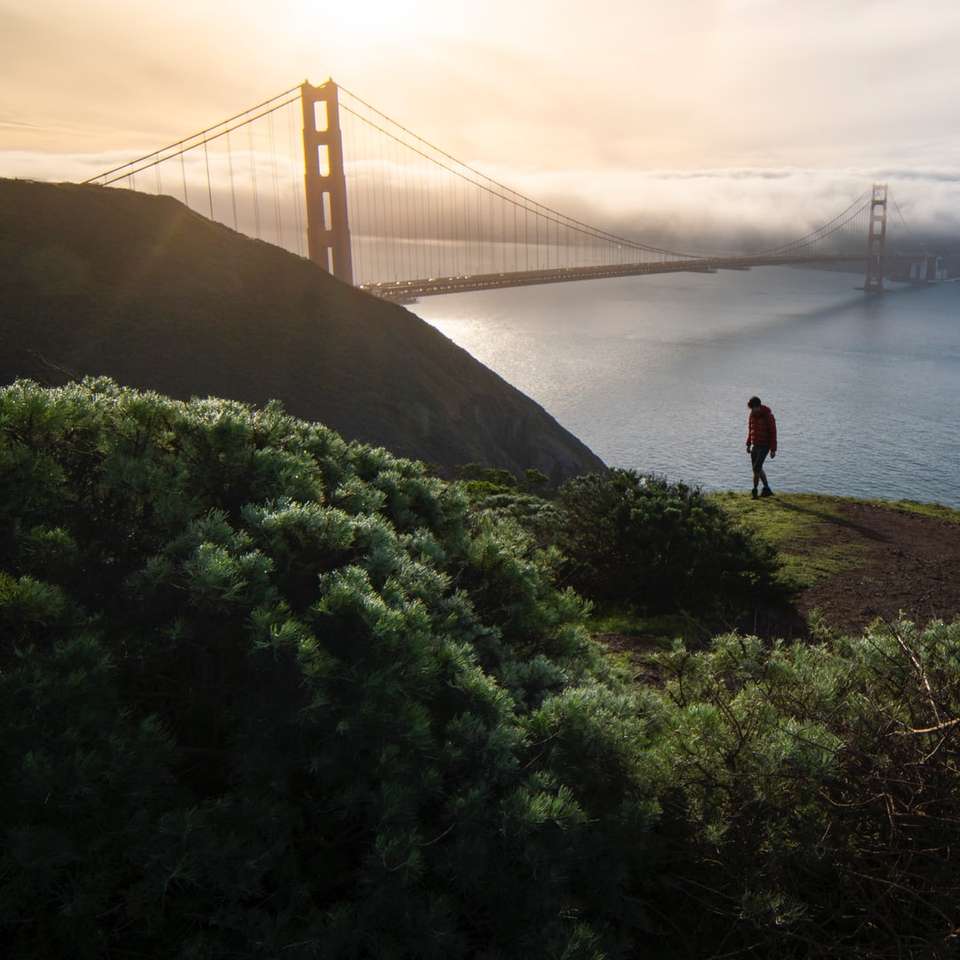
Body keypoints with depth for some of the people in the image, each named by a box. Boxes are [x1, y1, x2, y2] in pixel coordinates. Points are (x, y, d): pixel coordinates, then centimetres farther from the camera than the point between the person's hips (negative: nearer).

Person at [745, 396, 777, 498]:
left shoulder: (768, 416, -17)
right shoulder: (752, 414, 3)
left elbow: (773, 433, -15)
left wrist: (773, 450, -16)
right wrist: (748, 444, 12)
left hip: (764, 446, -7)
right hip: (755, 446, 7)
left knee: (756, 468, -12)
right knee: (758, 468, 11)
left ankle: (754, 490, -1)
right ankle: (767, 490, 22)